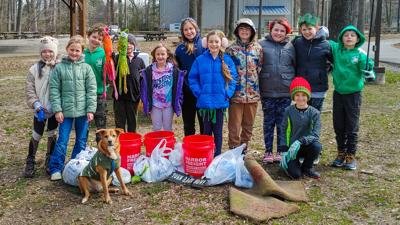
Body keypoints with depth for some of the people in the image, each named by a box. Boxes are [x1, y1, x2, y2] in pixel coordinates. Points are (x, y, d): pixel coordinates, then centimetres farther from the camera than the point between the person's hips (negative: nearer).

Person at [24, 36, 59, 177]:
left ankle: (49, 161, 28)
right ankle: (30, 162, 21)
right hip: (40, 110, 0)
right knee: (36, 135, 7)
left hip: (55, 108, 0)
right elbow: (30, 90, -3)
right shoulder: (34, 69, -4)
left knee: (52, 134, 13)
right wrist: (36, 105, -15)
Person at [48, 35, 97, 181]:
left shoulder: (86, 68, 1)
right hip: (66, 111, -1)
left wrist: (90, 110, -5)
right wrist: (57, 110, -8)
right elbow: (54, 90, -1)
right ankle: (55, 169, 12)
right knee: (62, 141, 1)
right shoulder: (59, 68, -1)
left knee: (81, 141, 11)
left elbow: (91, 90, 0)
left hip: (83, 111, 1)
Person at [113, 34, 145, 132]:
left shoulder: (139, 61, 7)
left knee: (132, 122, 11)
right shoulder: (117, 58, 2)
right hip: (119, 96, -1)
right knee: (120, 122, 5)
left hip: (133, 96, 1)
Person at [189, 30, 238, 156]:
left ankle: (217, 157, 23)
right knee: (206, 131, 12)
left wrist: (228, 93, -7)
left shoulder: (227, 60, -1)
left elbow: (233, 78, 2)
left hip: (220, 102, 0)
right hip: (205, 102, 0)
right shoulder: (200, 60, -2)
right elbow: (193, 78, 1)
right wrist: (198, 93, -8)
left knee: (218, 132, 11)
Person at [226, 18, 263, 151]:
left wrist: (256, 82, 2)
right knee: (234, 125, 1)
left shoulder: (258, 48, 6)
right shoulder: (231, 49, 0)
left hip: (253, 92, 2)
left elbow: (260, 68, 9)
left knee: (248, 124, 12)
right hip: (236, 92, -2)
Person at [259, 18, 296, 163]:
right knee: (268, 122, 7)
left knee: (282, 123, 7)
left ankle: (281, 151, 18)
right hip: (267, 91, -1)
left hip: (285, 92, 1)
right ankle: (268, 151, 16)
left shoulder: (290, 47, 6)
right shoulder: (262, 45, 1)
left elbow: (296, 66, 13)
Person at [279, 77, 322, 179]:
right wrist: (284, 150, -11)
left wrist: (300, 141, -31)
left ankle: (307, 167, -3)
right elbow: (283, 131, -1)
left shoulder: (314, 113, -7)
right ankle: (287, 162, 15)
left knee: (317, 146, -33)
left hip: (306, 146, 1)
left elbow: (315, 135, -15)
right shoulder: (288, 111, -4)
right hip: (292, 147, -1)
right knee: (295, 174, -22)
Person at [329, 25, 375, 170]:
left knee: (352, 128, 5)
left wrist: (369, 74, -36)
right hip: (338, 93, 3)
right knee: (338, 126, 12)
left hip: (353, 94, -3)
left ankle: (351, 156, 18)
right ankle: (341, 153, 27)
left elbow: (367, 69, -16)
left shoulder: (361, 55, -10)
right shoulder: (336, 49, -2)